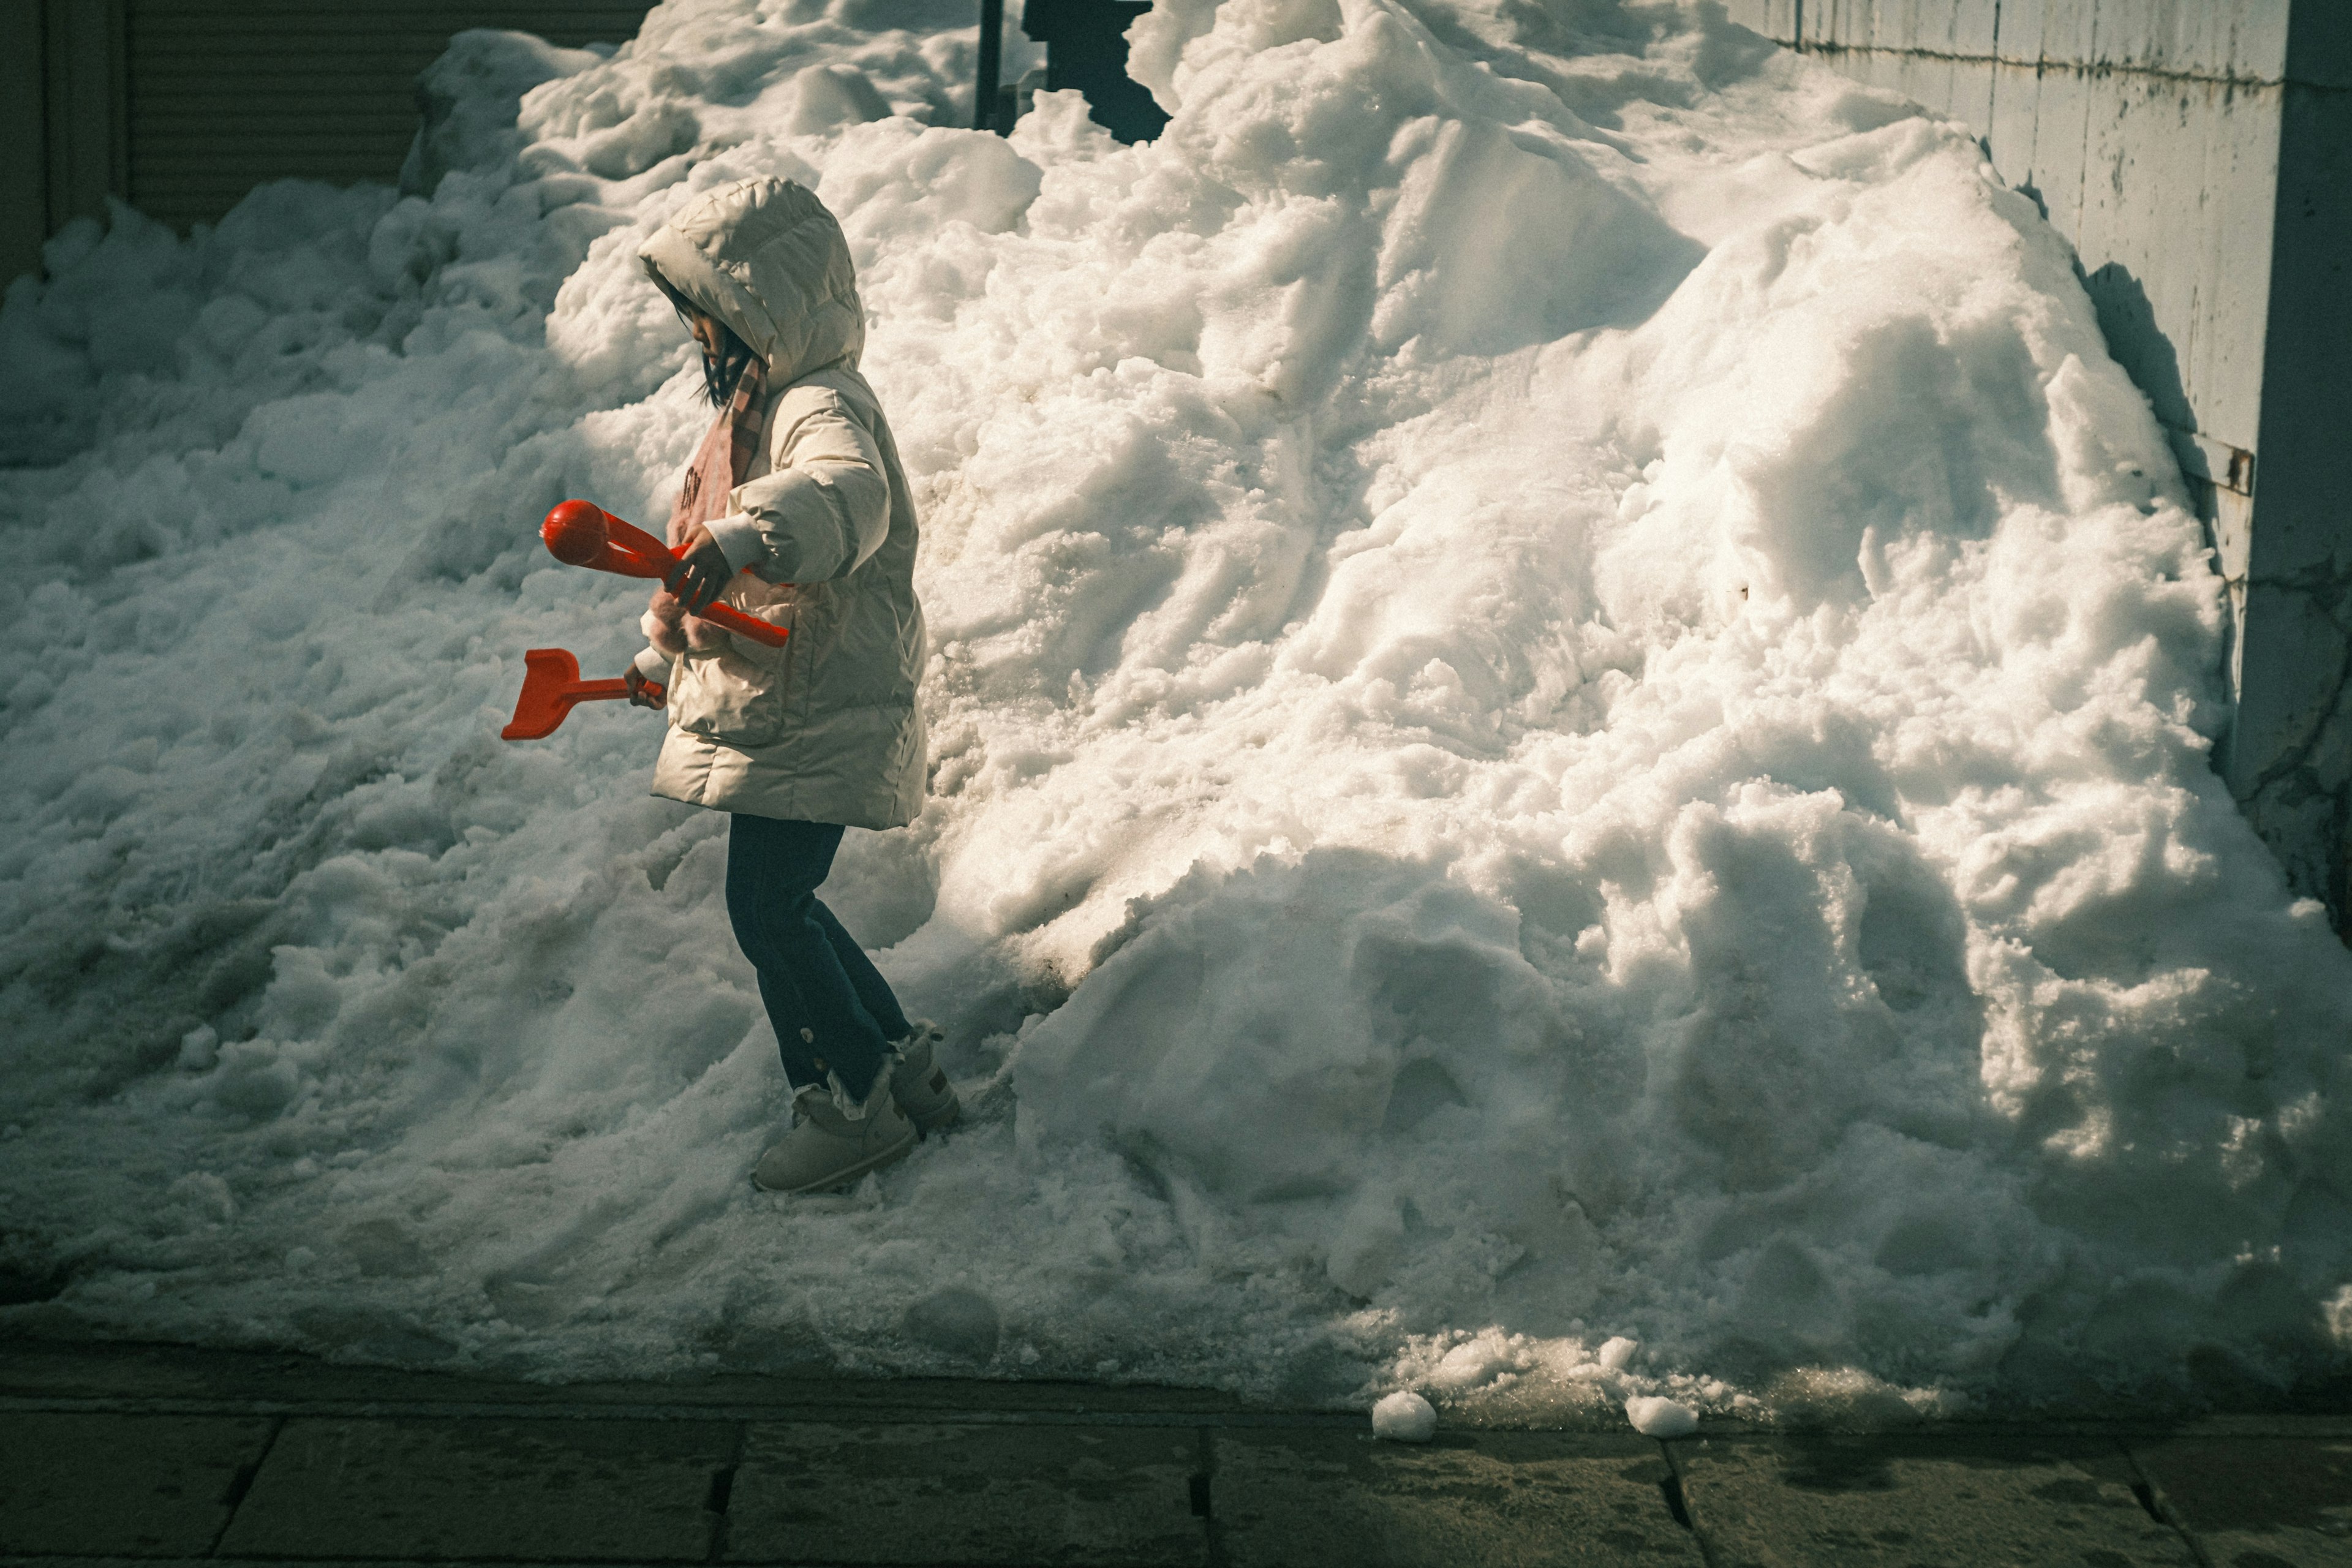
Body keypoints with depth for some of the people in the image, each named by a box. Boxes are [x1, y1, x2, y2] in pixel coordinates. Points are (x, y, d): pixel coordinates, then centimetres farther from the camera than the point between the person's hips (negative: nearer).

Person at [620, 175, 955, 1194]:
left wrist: (741, 539, -60)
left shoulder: (825, 406, -19)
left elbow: (848, 495, -44)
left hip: (820, 712, -10)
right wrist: (665, 655, 35)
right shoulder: (753, 404, 16)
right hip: (767, 703, 10)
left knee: (766, 908, -6)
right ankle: (901, 1063, 28)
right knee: (779, 905, 16)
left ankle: (849, 1102, 9)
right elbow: (703, 537, 29)